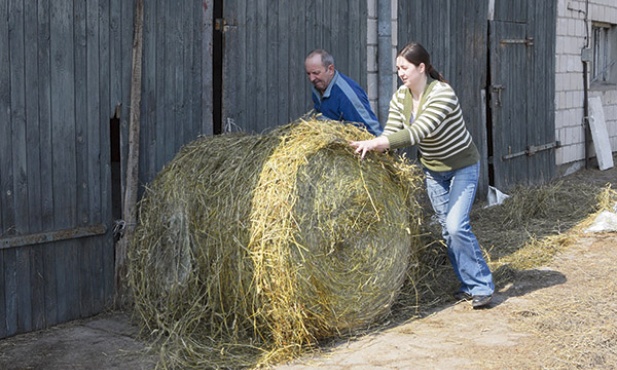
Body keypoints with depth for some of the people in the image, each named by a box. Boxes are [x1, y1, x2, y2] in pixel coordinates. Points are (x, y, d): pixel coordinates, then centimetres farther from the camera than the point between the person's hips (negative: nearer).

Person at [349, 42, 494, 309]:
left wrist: (378, 142, -46)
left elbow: (420, 131, -40)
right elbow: (391, 134, -12)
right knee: (447, 229, 6)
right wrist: (373, 145, -32)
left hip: (462, 166, -7)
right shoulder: (400, 98, -6)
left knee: (456, 225, -16)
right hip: (433, 170, 7)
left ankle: (482, 286, -1)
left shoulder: (442, 93, -28)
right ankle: (468, 284, 19)